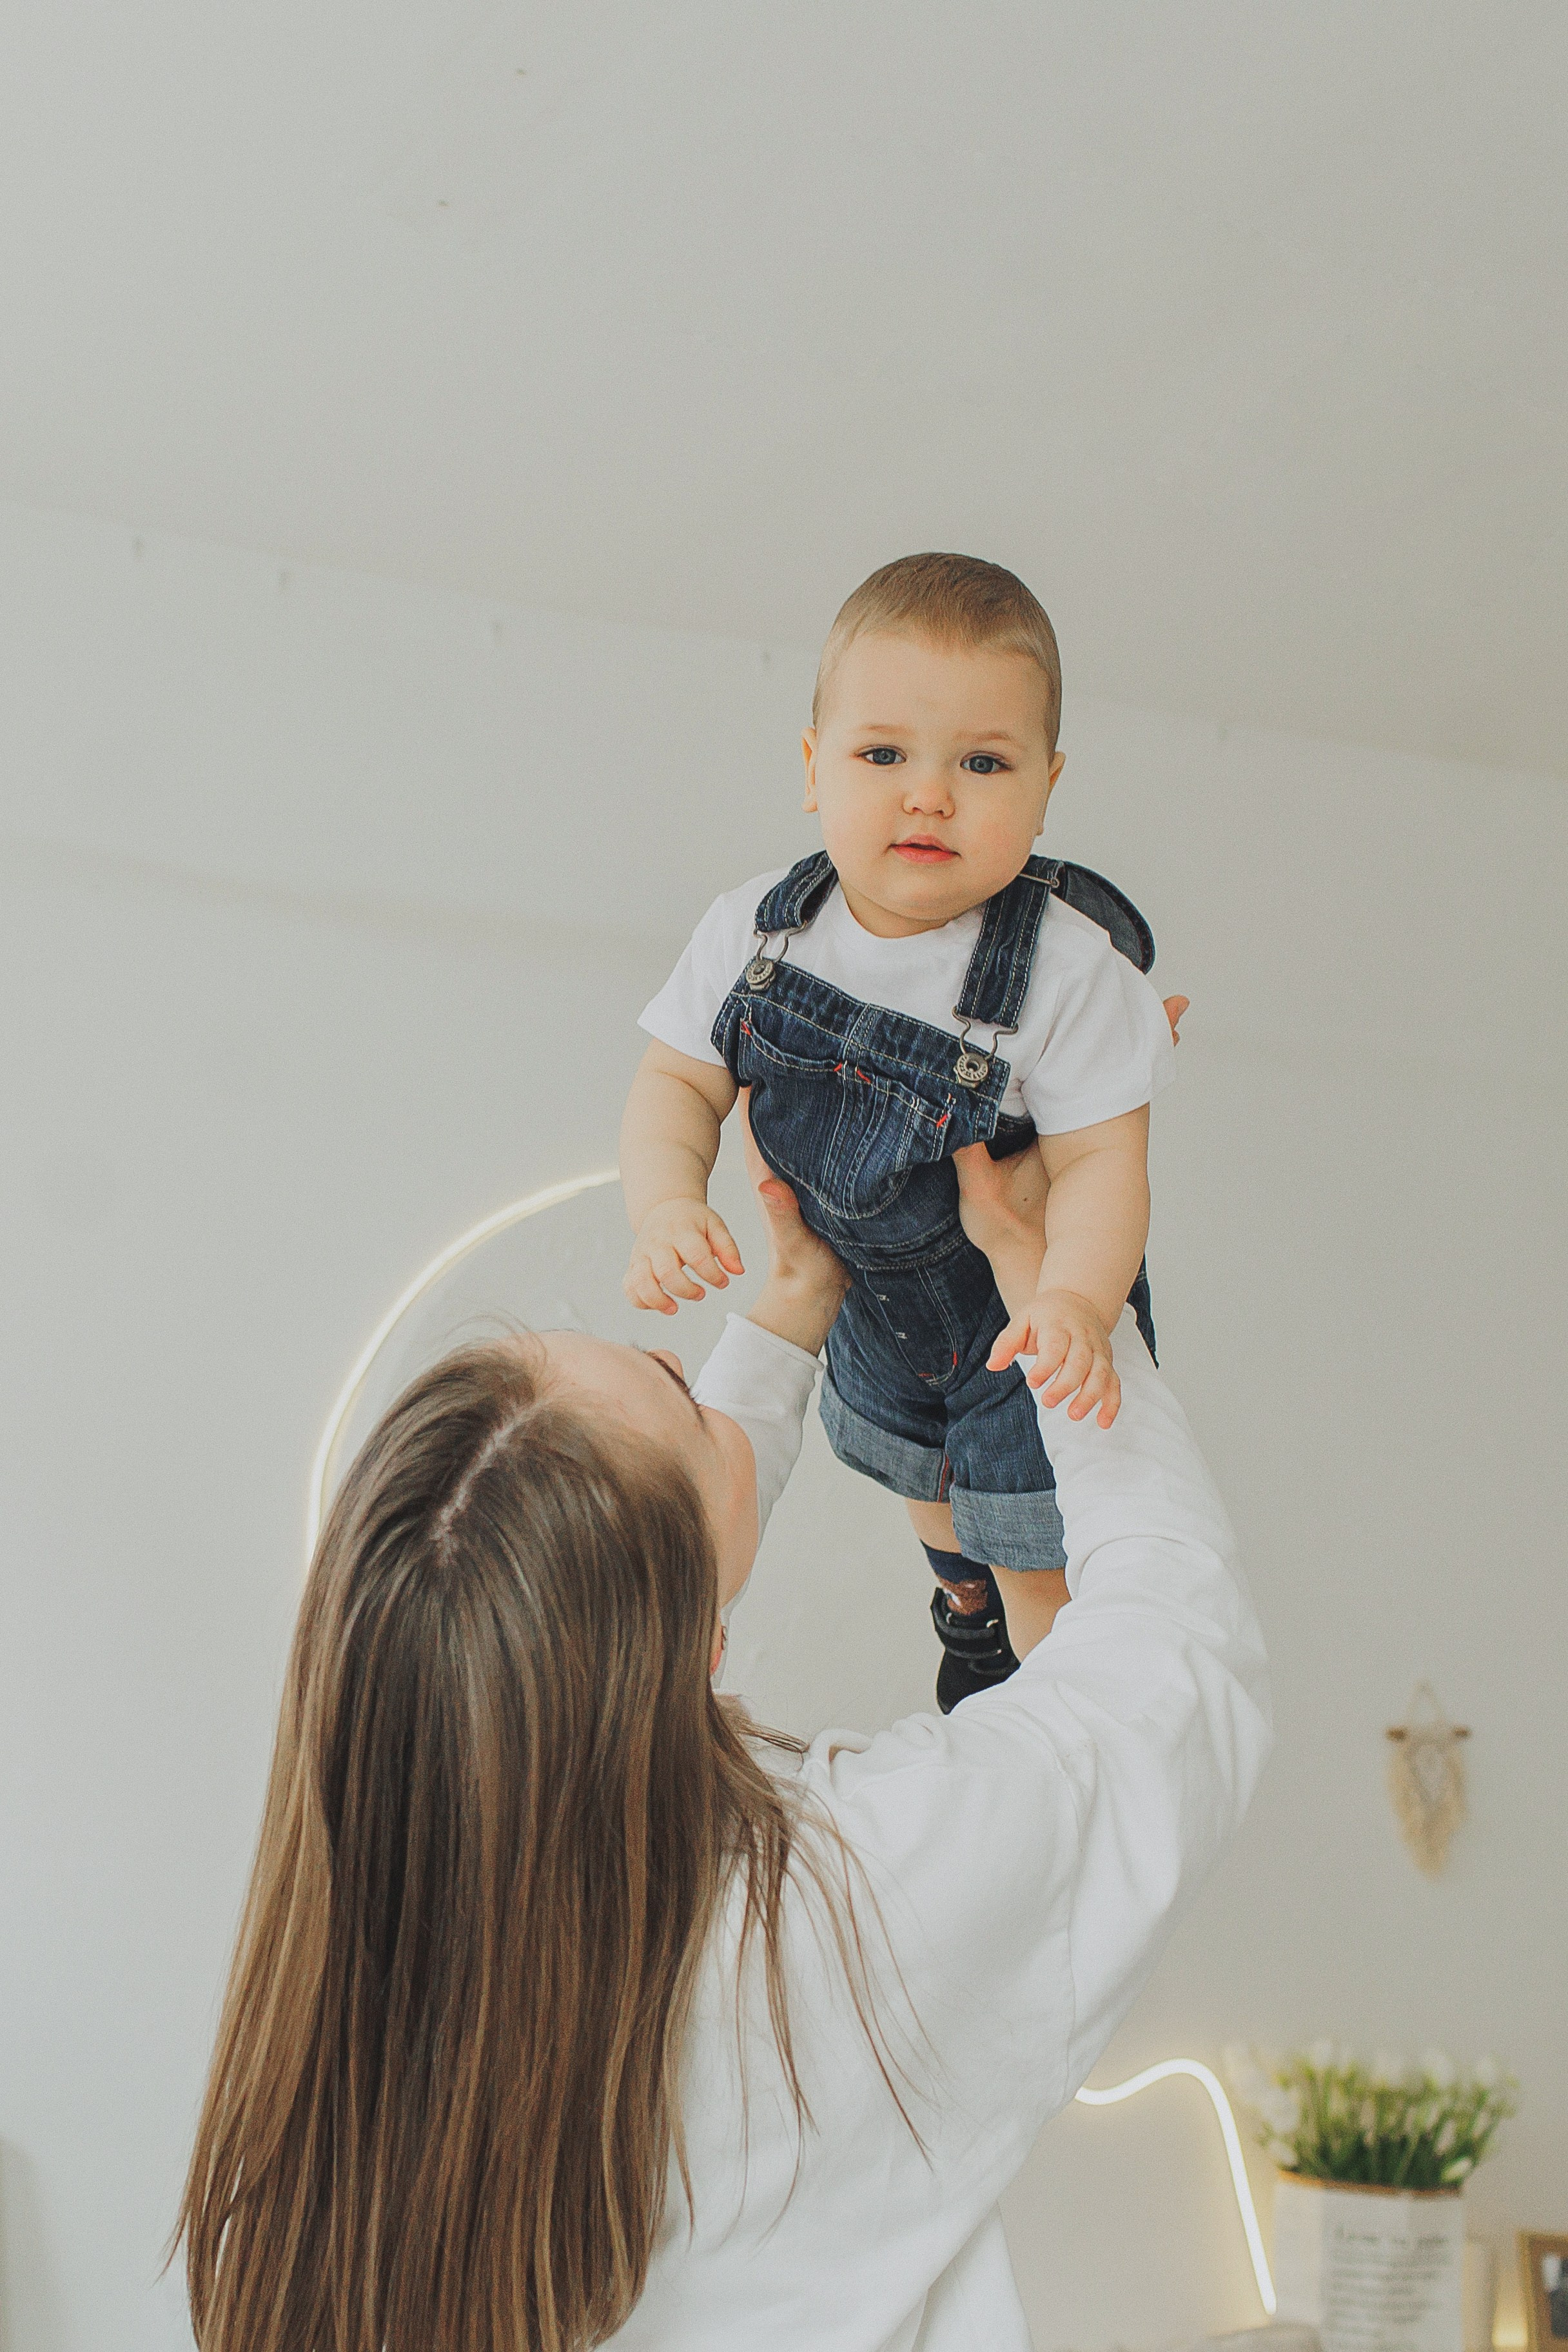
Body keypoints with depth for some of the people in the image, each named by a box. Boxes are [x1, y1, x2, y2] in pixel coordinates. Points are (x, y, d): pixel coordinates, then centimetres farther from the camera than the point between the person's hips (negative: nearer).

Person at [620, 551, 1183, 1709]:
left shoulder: (1067, 969, -33)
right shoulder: (758, 932, -21)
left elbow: (1099, 1159, -30)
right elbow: (680, 1081, -12)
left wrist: (1075, 1299, -47)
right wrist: (669, 1202, -32)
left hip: (1028, 1318, -5)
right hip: (871, 1304, 6)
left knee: (1036, 1547, 12)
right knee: (921, 1478, 34)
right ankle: (968, 1602, 67)